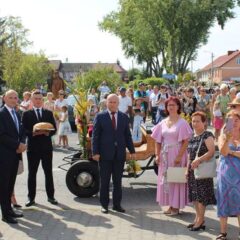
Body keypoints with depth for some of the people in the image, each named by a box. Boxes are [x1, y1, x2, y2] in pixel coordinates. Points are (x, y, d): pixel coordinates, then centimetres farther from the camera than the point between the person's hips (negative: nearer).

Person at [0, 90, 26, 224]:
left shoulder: (16, 113, 15)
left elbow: (21, 131, 15)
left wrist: (22, 144, -4)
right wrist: (17, 145, -15)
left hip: (15, 154, 7)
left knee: (11, 183, 13)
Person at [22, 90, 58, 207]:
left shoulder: (49, 113, 10)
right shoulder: (26, 114, 3)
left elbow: (54, 129, 4)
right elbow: (24, 130, -3)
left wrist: (47, 132, -16)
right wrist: (33, 133, -20)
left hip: (47, 147, 2)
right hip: (33, 147, -1)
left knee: (48, 173, 8)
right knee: (32, 173, 4)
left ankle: (50, 196, 17)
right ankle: (31, 197, 12)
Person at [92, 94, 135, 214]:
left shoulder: (124, 117, 7)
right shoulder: (100, 117, -1)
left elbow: (127, 135, 9)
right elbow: (95, 135, -4)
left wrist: (132, 151, 4)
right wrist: (95, 152, -11)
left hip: (119, 154, 3)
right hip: (105, 154, -2)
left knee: (118, 181, 9)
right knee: (104, 181, 6)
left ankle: (117, 204, 19)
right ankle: (104, 204, 17)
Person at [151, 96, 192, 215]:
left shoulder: (182, 123, -6)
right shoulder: (163, 123, 8)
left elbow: (186, 141, -11)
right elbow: (158, 141, 9)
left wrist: (180, 156, -18)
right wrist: (157, 155, -1)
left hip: (176, 155, -5)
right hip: (165, 155, 5)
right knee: (165, 179, 8)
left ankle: (176, 206, 13)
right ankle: (170, 205, 21)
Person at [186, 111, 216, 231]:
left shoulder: (207, 135, -11)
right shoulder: (193, 136, 11)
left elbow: (212, 151, -23)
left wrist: (199, 160, -30)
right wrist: (187, 170, 14)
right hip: (193, 170, 8)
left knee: (201, 195, -2)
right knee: (194, 194, 13)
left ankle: (200, 220, 7)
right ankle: (198, 218, 24)